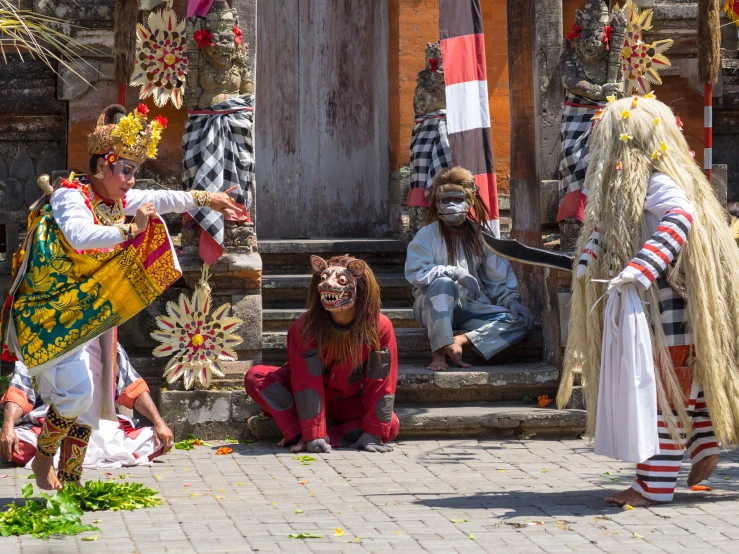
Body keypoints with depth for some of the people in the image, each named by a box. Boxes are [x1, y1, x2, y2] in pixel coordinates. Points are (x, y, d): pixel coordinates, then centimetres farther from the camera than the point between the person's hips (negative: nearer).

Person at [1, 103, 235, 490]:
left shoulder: (117, 201, 7)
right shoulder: (70, 196, -16)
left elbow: (160, 199, 21)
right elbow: (81, 236, -34)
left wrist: (205, 199, 20)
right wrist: (129, 230, -39)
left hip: (89, 318, 8)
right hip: (52, 314, -8)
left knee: (88, 401, 7)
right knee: (76, 389, -19)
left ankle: (70, 481, 15)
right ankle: (43, 458, 4)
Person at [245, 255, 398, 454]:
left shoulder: (380, 327, -22)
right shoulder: (305, 327, -24)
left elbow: (381, 383, -19)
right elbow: (306, 382, -27)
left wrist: (372, 435, -21)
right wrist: (314, 435, -32)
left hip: (349, 403, 1)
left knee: (391, 426, -25)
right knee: (256, 378, -27)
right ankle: (301, 435, -32)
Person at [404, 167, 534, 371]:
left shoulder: (479, 235, 8)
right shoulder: (428, 235, -3)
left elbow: (498, 275, 9)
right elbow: (415, 273, -15)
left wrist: (510, 299, -9)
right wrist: (455, 272, -24)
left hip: (471, 307, 4)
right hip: (434, 307, -4)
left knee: (522, 320, -16)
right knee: (443, 283, -38)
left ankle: (461, 339, -29)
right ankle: (439, 351, -33)